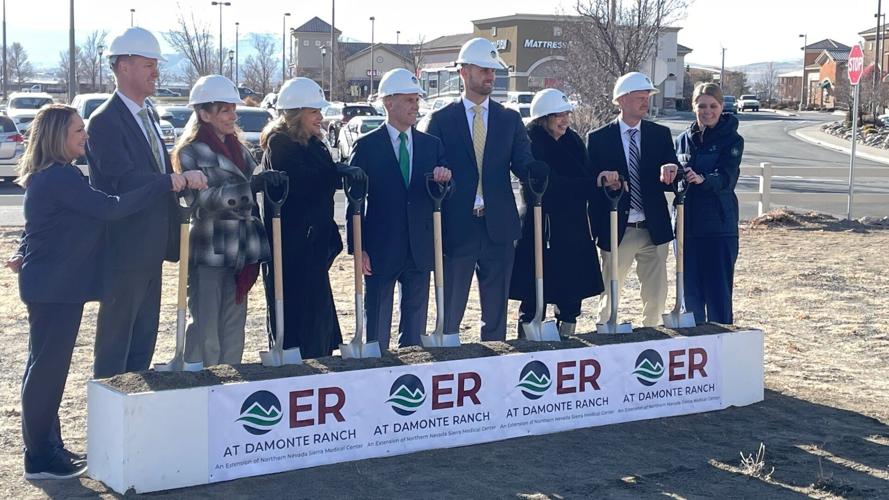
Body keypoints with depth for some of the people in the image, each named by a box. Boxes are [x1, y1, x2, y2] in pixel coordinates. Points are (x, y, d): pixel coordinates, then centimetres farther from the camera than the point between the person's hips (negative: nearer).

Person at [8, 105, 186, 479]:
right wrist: (166, 183, -25)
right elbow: (111, 208, -26)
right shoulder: (61, 177, -20)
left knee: (46, 366, 15)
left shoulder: (47, 176, 14)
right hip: (56, 288, -11)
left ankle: (48, 447, 25)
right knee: (47, 367, -4)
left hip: (51, 285, 11)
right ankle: (40, 458, 4)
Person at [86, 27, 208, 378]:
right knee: (115, 339, 2)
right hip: (123, 249, -9)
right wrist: (180, 179, -31)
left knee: (144, 339, 15)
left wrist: (171, 238, 11)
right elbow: (124, 180, -25)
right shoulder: (106, 121, -15)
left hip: (150, 249, 9)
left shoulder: (147, 115, 14)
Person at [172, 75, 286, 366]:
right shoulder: (191, 153, -7)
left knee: (233, 331, 11)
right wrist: (250, 186, -32)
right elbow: (201, 200, -21)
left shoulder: (238, 149, 15)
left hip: (239, 254, 7)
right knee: (206, 333, -6)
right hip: (207, 255, -7)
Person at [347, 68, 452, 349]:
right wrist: (358, 249, -10)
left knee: (416, 329, 11)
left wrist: (443, 180, -16)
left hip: (420, 250, 4)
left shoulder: (432, 145, 10)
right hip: (381, 249, -4)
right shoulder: (367, 146, -2)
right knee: (377, 327, 3)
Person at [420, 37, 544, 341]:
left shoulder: (510, 120, 10)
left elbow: (523, 165, 0)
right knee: (449, 314, 4)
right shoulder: (441, 121, 3)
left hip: (498, 227, 2)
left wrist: (549, 170, -21)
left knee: (496, 313, 9)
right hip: (456, 228, -2)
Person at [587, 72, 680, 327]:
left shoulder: (660, 134, 5)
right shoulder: (598, 138, -2)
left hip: (654, 230, 3)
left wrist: (671, 172, -23)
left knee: (656, 298, 8)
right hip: (616, 232, -2)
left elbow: (673, 182, 1)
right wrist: (593, 233, -5)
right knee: (609, 298, 7)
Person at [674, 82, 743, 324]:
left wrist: (702, 179, -37)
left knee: (719, 292, -5)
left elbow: (726, 177, -17)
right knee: (691, 292, 9)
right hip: (686, 225, 4)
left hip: (719, 227, -4)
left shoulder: (732, 140, -2)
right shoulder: (683, 139, 11)